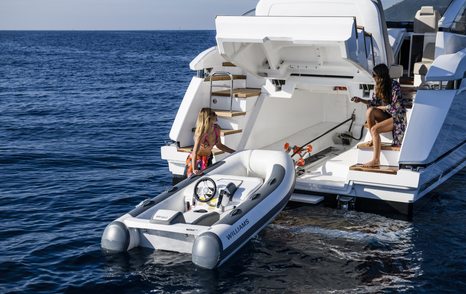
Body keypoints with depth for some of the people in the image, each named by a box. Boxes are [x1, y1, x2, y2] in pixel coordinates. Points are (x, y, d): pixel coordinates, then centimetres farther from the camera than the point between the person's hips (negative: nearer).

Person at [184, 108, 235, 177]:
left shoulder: (217, 129, -12)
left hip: (208, 159, 6)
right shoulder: (201, 133, -32)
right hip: (196, 160, -6)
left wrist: (235, 152, 5)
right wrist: (194, 170, -50)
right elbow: (195, 152, -38)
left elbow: (219, 145, 6)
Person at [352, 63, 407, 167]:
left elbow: (395, 107, -21)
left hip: (397, 117, -7)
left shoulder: (394, 86, -18)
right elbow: (374, 102, 10)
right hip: (385, 115, 7)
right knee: (370, 111, -23)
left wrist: (379, 107, -12)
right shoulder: (378, 86, 3)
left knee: (374, 129, -27)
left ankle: (376, 160, -25)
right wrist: (361, 100, -4)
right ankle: (373, 139, -10)